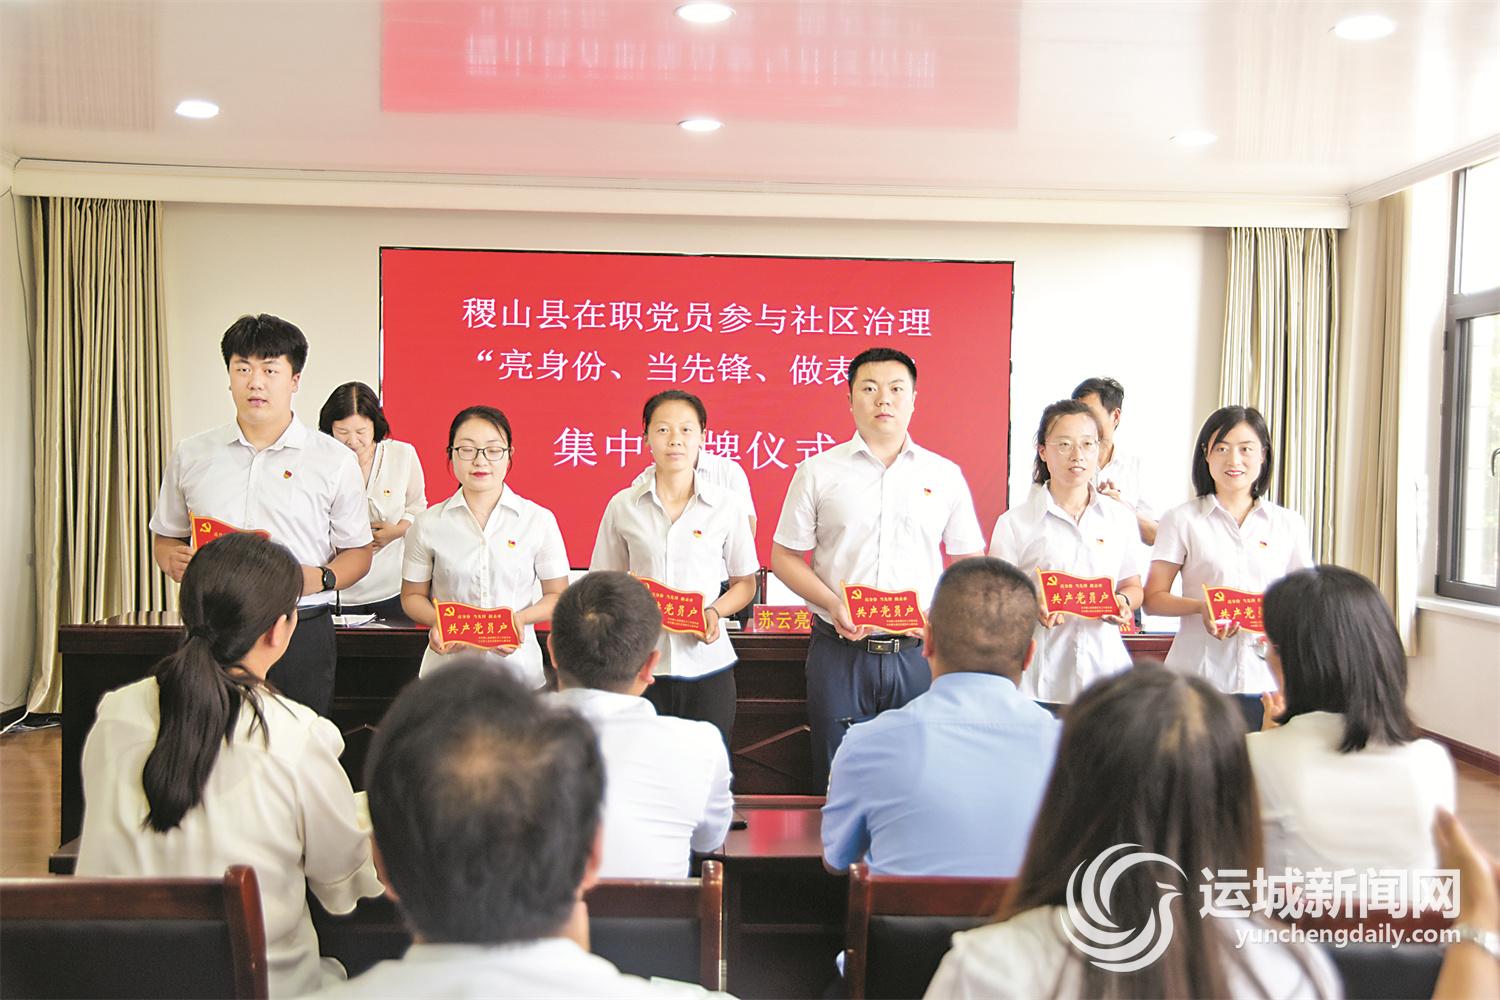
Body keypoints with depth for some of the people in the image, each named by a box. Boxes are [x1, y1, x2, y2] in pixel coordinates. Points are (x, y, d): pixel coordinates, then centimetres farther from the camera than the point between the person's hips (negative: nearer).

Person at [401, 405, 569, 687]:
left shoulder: (539, 520, -1)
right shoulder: (428, 524, 1)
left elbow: (557, 595, 4)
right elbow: (413, 595, 9)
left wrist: (520, 618, -15)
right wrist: (436, 621, -12)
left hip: (517, 665, 0)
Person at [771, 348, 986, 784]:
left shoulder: (945, 475, 8)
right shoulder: (817, 472, 5)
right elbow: (784, 557, 6)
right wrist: (832, 604, -11)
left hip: (919, 653, 1)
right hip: (839, 652, -1)